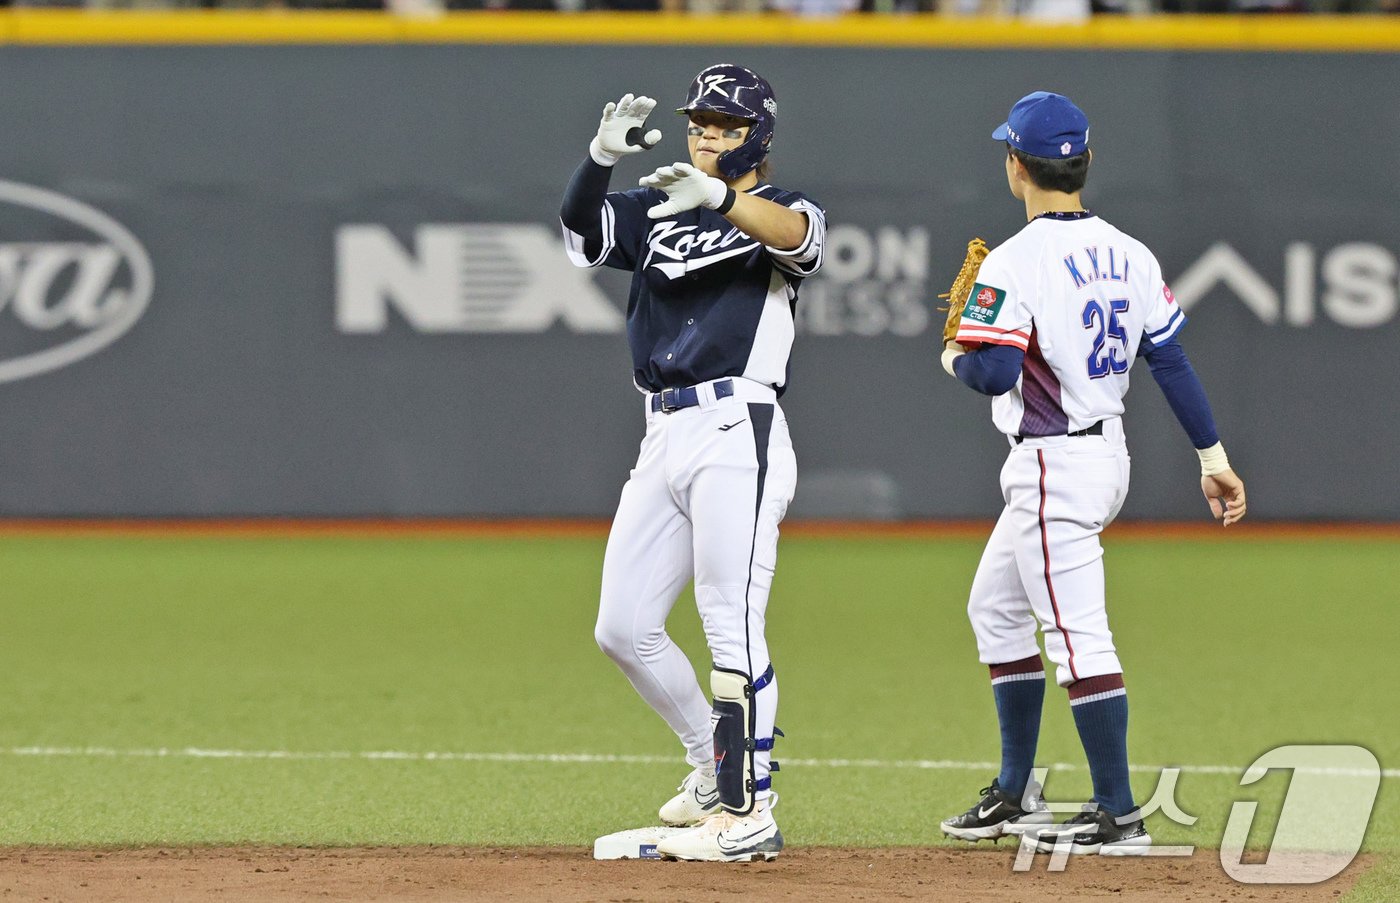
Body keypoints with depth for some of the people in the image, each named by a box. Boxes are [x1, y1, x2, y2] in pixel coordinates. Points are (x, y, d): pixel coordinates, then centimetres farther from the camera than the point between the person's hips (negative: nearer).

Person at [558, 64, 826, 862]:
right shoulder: (657, 212, 19)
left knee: (733, 630, -11)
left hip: (737, 436, -7)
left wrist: (718, 196, -43)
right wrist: (605, 156, -18)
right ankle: (715, 769, 24)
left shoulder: (781, 210, 2)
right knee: (624, 628, 9)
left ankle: (751, 812, -8)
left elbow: (796, 232, -24)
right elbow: (582, 230, 1)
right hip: (665, 438, 7)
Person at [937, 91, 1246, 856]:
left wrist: (955, 358, 1)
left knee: (1079, 636, -7)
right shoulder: (1128, 255, 7)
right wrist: (1213, 456, 9)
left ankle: (1118, 814, -8)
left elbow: (995, 373, -22)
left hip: (1052, 469, -9)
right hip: (1108, 455, 9)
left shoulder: (1014, 263, -17)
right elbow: (1171, 361, 7)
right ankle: (1015, 796, 26)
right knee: (995, 607, 22)